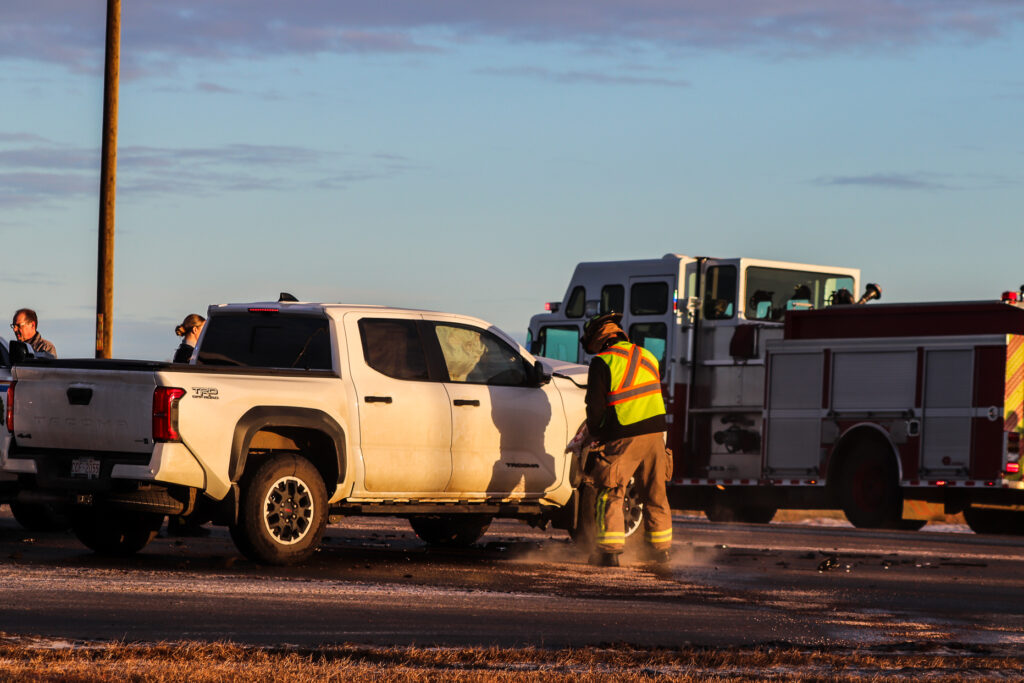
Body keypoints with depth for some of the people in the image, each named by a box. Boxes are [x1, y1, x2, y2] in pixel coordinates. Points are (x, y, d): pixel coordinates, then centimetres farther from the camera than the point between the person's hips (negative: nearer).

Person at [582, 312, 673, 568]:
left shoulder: (602, 362, -6)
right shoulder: (647, 357, 15)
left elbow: (595, 405, -8)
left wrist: (594, 434, 8)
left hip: (623, 438, -6)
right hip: (655, 433, 6)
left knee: (610, 494, 1)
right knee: (656, 494, 14)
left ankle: (610, 550, -7)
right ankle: (662, 549, 20)